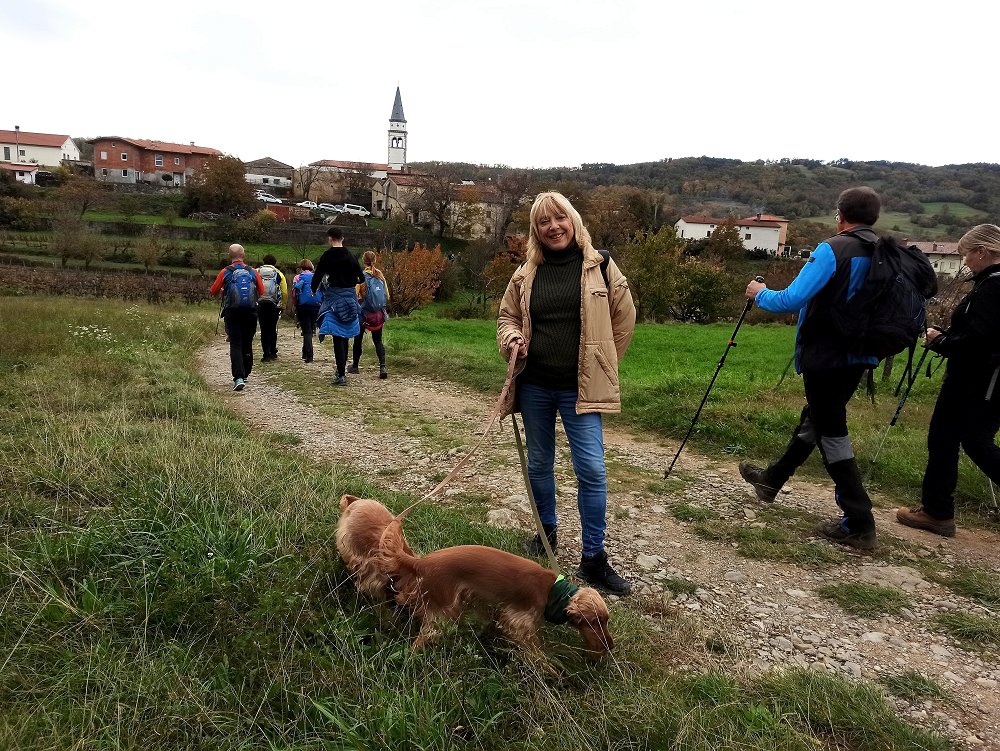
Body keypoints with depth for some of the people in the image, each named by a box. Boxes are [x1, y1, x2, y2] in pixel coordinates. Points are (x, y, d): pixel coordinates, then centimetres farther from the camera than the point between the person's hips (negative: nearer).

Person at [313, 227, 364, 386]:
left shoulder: (327, 256, -6)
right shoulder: (350, 256, 7)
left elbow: (318, 275, -4)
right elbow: (361, 278, 9)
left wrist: (314, 289, 15)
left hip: (335, 296, -5)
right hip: (350, 296, 5)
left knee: (337, 337, -6)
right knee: (344, 335, 17)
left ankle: (341, 375, -10)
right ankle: (342, 370, 28)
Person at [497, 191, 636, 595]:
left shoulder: (599, 268, -2)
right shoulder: (526, 274, 5)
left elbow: (624, 318, 6)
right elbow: (507, 316, 16)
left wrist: (601, 364, 8)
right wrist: (510, 340, -6)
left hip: (580, 388, -3)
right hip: (534, 385, 3)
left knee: (591, 469, -7)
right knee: (539, 464, 15)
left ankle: (594, 558, 5)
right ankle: (546, 532, 36)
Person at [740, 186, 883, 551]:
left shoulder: (832, 250, -17)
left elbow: (792, 299, -23)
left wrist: (761, 294, -4)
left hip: (825, 357, -8)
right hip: (860, 357, 8)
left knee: (831, 432, 0)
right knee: (814, 419, 19)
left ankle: (859, 524, 3)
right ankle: (772, 479, 37)